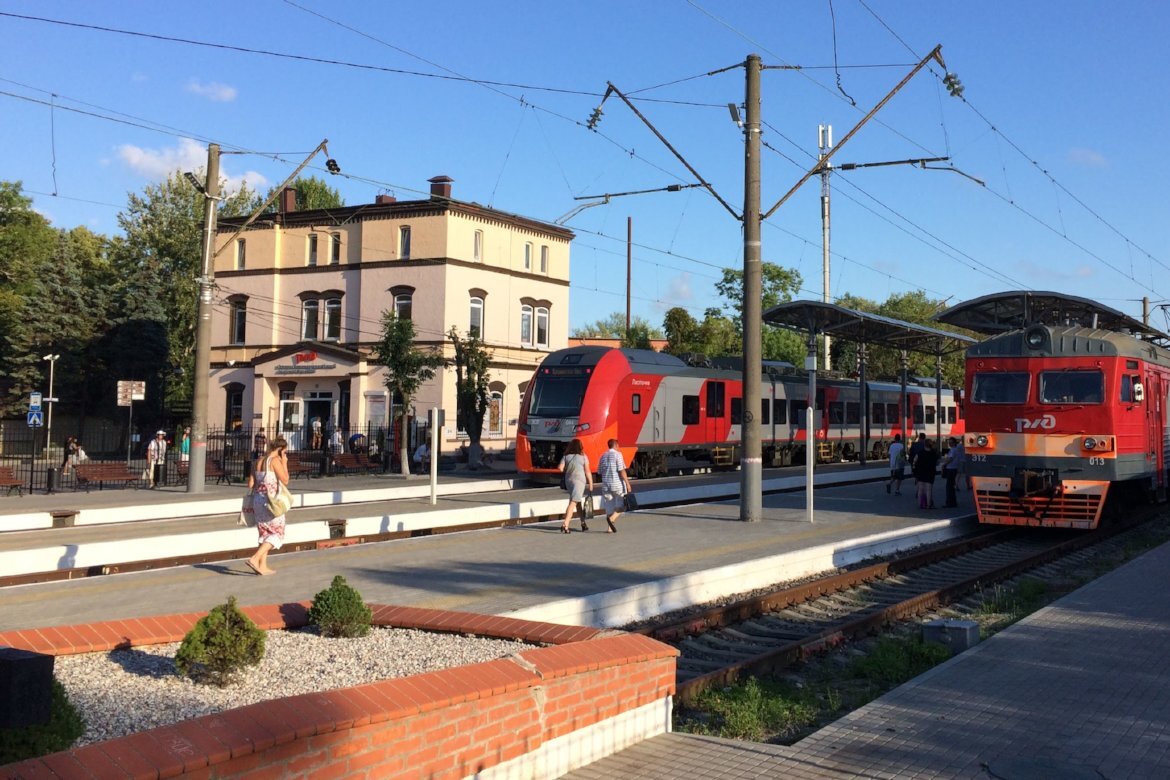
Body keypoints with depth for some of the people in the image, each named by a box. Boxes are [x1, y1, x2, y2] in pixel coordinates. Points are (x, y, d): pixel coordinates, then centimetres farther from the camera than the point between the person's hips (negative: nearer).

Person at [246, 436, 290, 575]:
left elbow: (250, 484, 9)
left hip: (257, 500, 8)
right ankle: (254, 558, -11)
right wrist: (284, 463, -4)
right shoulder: (275, 460, -13)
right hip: (271, 501, -8)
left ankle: (263, 566, 17)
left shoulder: (257, 461, 10)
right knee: (277, 533, 3)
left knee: (265, 533, 17)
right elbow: (285, 481, -11)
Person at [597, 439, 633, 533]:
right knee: (621, 505, 4)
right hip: (617, 484, -5)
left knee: (609, 506, 11)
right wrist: (627, 483, -11)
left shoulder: (603, 456, 10)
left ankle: (610, 528, 6)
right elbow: (621, 471, -13)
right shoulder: (617, 454, -7)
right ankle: (612, 518, -19)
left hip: (606, 484, 5)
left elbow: (599, 472, 13)